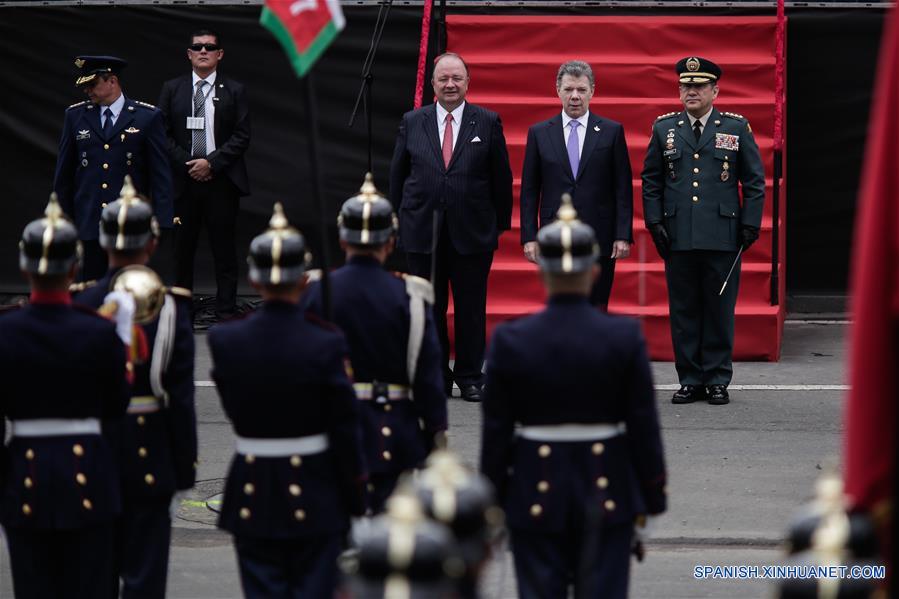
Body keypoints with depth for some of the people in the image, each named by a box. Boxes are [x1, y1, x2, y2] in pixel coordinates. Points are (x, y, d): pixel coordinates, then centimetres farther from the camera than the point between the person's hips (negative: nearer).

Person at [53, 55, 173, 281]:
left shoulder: (147, 117, 0)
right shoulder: (76, 115, 9)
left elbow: (160, 172, -1)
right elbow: (64, 172, 13)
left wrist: (162, 221, -7)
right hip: (88, 223, 3)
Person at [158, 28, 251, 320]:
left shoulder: (234, 91, 4)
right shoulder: (172, 89, 8)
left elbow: (241, 137, 0)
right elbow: (163, 134, 5)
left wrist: (211, 163, -11)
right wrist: (187, 164, -7)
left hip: (221, 179, -1)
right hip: (183, 180, 1)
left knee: (224, 248, 0)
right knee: (183, 248, 6)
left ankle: (225, 311, 5)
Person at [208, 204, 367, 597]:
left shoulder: (224, 340, -6)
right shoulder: (326, 343, -14)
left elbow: (233, 410, 5)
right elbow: (344, 428, -9)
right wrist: (355, 501, 0)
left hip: (253, 492, 2)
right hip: (316, 498, -2)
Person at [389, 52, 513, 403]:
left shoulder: (488, 123, 2)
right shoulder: (412, 123, 5)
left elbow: (501, 177, 4)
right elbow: (398, 175, 10)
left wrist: (501, 223, 3)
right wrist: (400, 221, 7)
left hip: (472, 232, -1)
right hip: (423, 230, 1)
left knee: (471, 308, 4)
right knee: (429, 308, 6)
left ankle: (470, 377, 14)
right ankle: (435, 377, 14)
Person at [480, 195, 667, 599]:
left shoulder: (510, 340, -8)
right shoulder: (625, 337, -8)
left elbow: (496, 431, -3)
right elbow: (644, 425, -4)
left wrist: (493, 499, 7)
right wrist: (651, 497, 6)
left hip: (536, 494, 0)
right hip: (606, 496, 0)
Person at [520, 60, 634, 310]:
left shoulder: (612, 131, 4)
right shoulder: (539, 133, 6)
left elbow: (623, 189, 2)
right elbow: (529, 191, 7)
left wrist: (623, 235, -5)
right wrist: (529, 237, -1)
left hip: (599, 241, 0)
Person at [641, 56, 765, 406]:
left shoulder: (737, 128, 5)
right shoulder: (664, 128, 9)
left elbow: (754, 181, 6)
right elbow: (651, 180, 12)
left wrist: (750, 225, 0)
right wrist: (654, 221, 3)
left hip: (723, 237, -2)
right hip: (678, 238, 2)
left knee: (719, 309, 2)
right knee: (683, 311, 4)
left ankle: (717, 380, 9)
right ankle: (689, 380, 11)